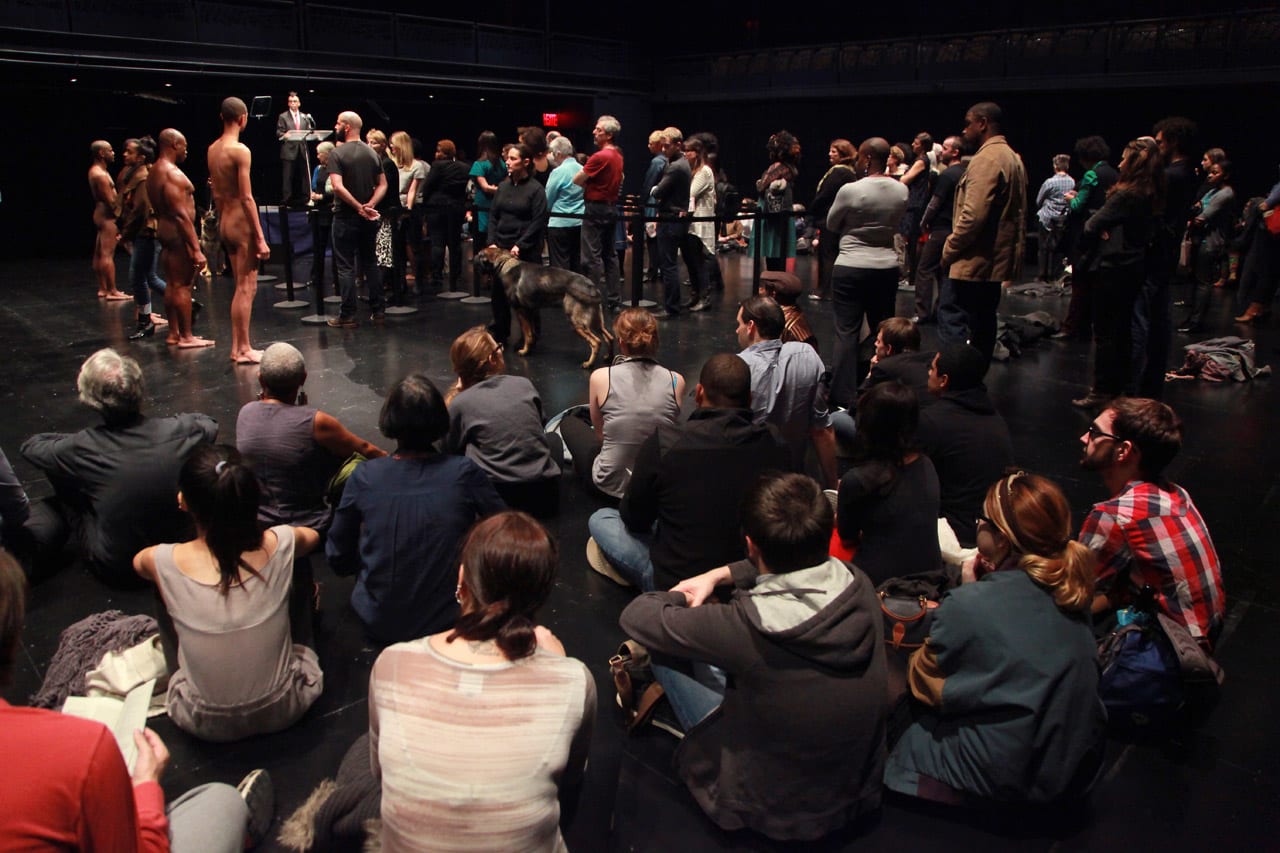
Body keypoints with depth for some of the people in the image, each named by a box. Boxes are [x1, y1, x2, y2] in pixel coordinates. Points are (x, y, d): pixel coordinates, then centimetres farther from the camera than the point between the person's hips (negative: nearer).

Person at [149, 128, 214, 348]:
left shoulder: (154, 173, 15)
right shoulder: (173, 174, -17)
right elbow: (181, 214, -23)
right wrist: (196, 249, -24)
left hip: (163, 229, 10)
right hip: (179, 233, -10)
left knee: (171, 285, 13)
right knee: (183, 286, -6)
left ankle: (174, 334, 18)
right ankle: (186, 337, -2)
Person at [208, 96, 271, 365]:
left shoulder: (213, 149, 10)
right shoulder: (240, 150, -15)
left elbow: (217, 194, 15)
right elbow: (247, 198, -19)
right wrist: (260, 238, -17)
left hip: (225, 221, 9)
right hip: (242, 223, -9)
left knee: (241, 287, 15)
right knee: (247, 288, -3)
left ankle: (236, 347, 20)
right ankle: (244, 349, 1)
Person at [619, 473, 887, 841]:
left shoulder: (747, 628, -34)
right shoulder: (861, 587, -19)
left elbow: (635, 617, -18)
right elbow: (803, 563, 7)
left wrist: (678, 596, 2)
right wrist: (719, 575, 7)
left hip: (771, 813, -5)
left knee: (663, 647, 5)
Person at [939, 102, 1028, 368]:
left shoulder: (987, 159, -16)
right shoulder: (1012, 157, 17)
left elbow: (973, 214, -25)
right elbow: (1018, 213, 22)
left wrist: (950, 249, -14)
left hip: (973, 260, -10)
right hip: (997, 259, 10)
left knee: (952, 319, -12)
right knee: (982, 324, 15)